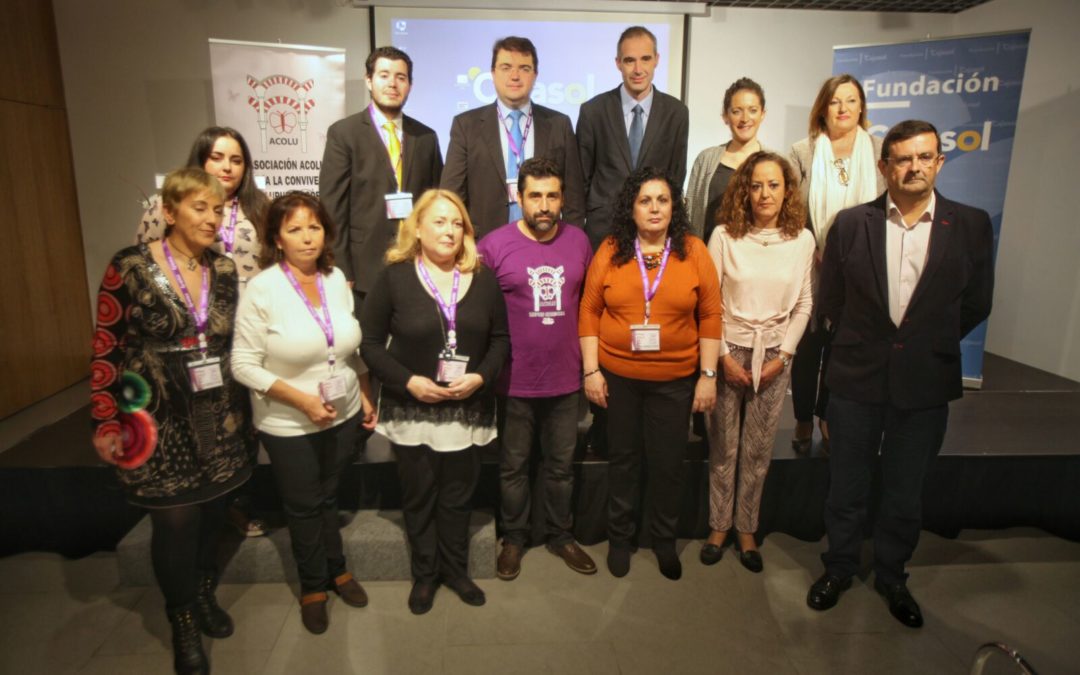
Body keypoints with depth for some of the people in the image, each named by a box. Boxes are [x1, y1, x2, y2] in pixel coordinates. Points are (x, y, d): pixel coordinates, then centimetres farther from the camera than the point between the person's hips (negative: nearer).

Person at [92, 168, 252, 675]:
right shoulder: (130, 268, -10)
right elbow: (106, 350, -7)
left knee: (210, 513, 15)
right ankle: (182, 621, 27)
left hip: (218, 419, 4)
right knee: (176, 522, 4)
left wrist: (241, 408, 12)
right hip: (160, 421, -4)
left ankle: (204, 595, 40)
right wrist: (105, 422, -7)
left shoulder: (225, 270, 3)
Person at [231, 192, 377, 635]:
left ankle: (337, 571, 42)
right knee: (303, 507, 15)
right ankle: (313, 586, 37)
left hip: (344, 416, 3)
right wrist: (301, 399, -23)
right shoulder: (262, 288, -16)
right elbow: (244, 365, -16)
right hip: (289, 426, -3)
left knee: (328, 497, 21)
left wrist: (367, 398, 5)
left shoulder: (337, 279, -3)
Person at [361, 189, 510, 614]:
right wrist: (408, 381, -15)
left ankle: (456, 570, 35)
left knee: (458, 495, 15)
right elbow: (370, 343, -5)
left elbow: (500, 338, 5)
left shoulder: (483, 279, 1)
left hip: (467, 410, 2)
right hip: (411, 410, -1)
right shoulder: (394, 277, -6)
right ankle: (424, 574, 32)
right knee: (418, 496, 13)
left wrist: (481, 376, -12)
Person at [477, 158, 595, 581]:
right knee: (513, 465, 14)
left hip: (566, 378, 3)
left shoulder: (578, 241, 1)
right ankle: (513, 538, 34)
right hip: (515, 381, -2)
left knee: (561, 465, 17)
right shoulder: (494, 245, -9)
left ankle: (561, 535, 37)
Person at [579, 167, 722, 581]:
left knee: (668, 462, 11)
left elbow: (710, 316, -1)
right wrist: (591, 371, -4)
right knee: (623, 458, 15)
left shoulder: (693, 250, -3)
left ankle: (664, 540, 35)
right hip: (618, 376, 0)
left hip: (675, 379, 0)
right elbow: (589, 311, 0)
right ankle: (620, 536, 35)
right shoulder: (611, 251, -2)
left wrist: (708, 375, -4)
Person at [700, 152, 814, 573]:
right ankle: (719, 526, 24)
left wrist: (783, 356, -2)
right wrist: (723, 356, -7)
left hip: (774, 355, 2)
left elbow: (803, 304, 5)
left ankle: (747, 530, 24)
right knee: (723, 446, 6)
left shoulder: (802, 239, 0)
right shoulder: (724, 235, -6)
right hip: (729, 351, -1)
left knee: (759, 450, 8)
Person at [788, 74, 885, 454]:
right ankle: (803, 420, 25)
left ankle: (826, 416, 31)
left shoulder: (878, 152, 2)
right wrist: (813, 253, -12)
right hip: (810, 270, -1)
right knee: (808, 347, 8)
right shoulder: (803, 153, -1)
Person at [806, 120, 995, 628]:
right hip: (857, 378, 0)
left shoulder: (971, 225, -2)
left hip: (926, 384, 1)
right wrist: (863, 343, 6)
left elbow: (975, 303, 4)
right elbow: (830, 299, 3)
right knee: (847, 485, 13)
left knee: (905, 490, 15)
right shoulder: (851, 223, -4)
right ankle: (839, 568, 34)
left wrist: (929, 345, 5)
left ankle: (891, 576, 37)